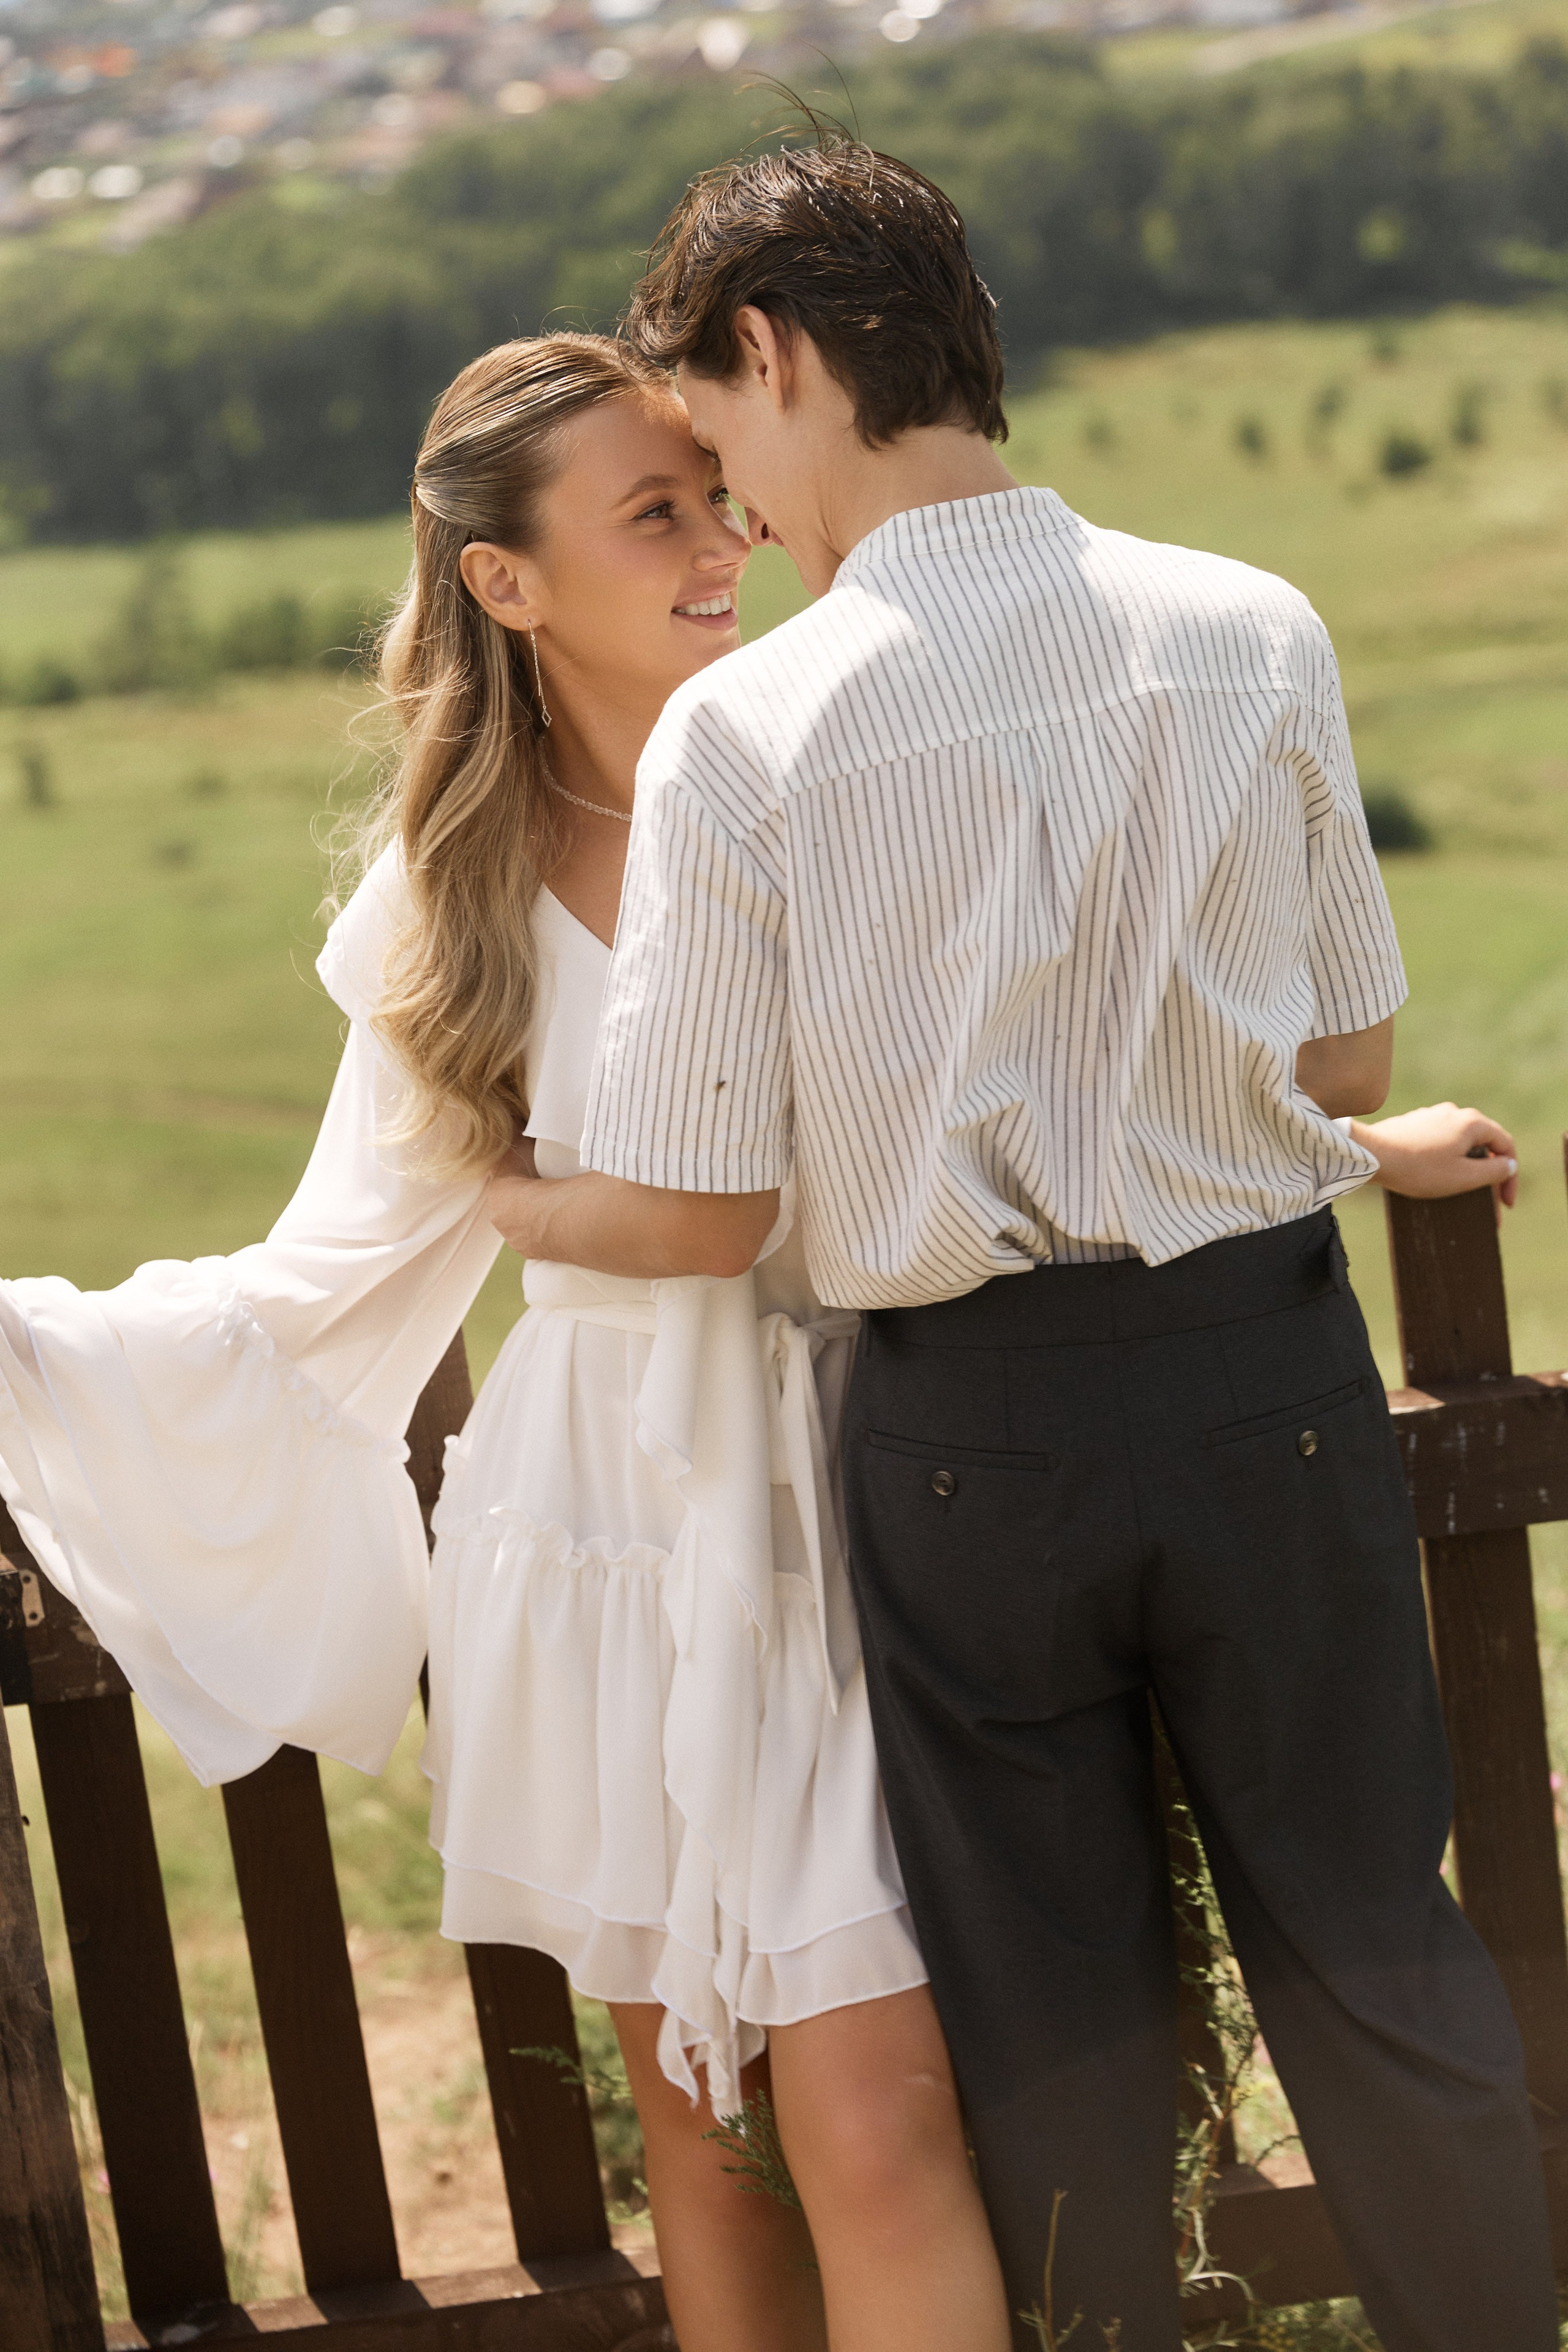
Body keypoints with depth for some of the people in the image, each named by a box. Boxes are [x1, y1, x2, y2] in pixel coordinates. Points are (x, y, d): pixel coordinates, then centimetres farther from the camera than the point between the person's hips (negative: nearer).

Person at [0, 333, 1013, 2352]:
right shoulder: (457, 901, 4)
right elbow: (341, 1276, 11)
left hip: (836, 1517, -2)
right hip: (605, 1517, 2)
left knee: (875, 2130, -11)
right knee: (698, 2115, 11)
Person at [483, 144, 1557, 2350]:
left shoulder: (743, 731, -14)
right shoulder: (1254, 635, -5)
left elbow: (690, 1208, -10)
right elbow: (1352, 1063, 4)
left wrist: (480, 1194, 9)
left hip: (971, 1425, -2)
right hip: (1271, 1373, 2)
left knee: (1055, 2010, 15)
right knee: (1379, 1953, 17)